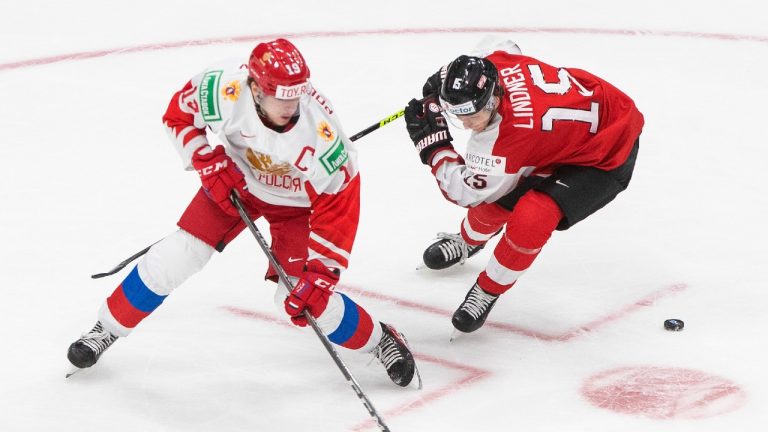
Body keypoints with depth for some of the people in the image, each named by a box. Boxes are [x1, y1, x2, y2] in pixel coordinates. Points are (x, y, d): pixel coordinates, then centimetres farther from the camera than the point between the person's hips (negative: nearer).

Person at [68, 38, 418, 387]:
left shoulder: (320, 132, -38)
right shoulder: (225, 88, -34)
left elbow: (337, 208, -30)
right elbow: (178, 114, -11)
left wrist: (319, 274, -31)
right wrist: (208, 163, -21)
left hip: (297, 200, -2)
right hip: (237, 180, 2)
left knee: (302, 298, -12)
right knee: (174, 258, -5)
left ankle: (380, 340, 12)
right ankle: (107, 328, 18)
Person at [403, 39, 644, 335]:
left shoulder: (511, 135, -39)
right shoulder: (494, 60, -21)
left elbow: (467, 192, -25)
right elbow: (505, 46, 8)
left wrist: (433, 144, -18)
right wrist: (448, 76, 1)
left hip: (608, 156, -9)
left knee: (530, 221, -28)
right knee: (498, 200, 7)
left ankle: (489, 289, 0)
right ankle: (469, 241, 44)